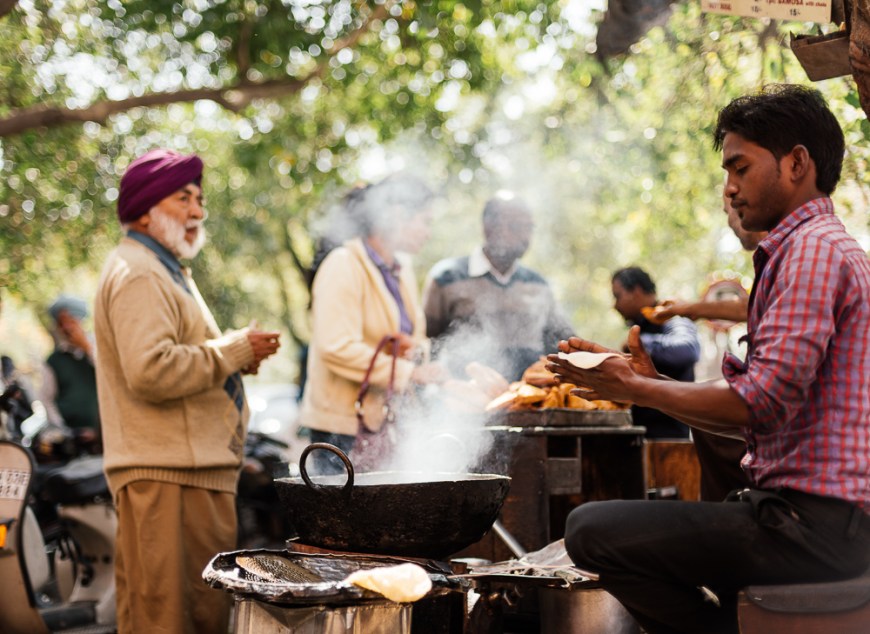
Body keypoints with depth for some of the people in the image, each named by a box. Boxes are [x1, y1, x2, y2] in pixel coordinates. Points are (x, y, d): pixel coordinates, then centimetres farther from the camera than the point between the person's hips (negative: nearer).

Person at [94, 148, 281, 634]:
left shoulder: (166, 270, 24)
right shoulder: (136, 274, -11)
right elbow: (151, 371, -24)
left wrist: (236, 357, 13)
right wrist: (235, 349, -14)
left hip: (197, 469, 11)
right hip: (164, 473, -11)